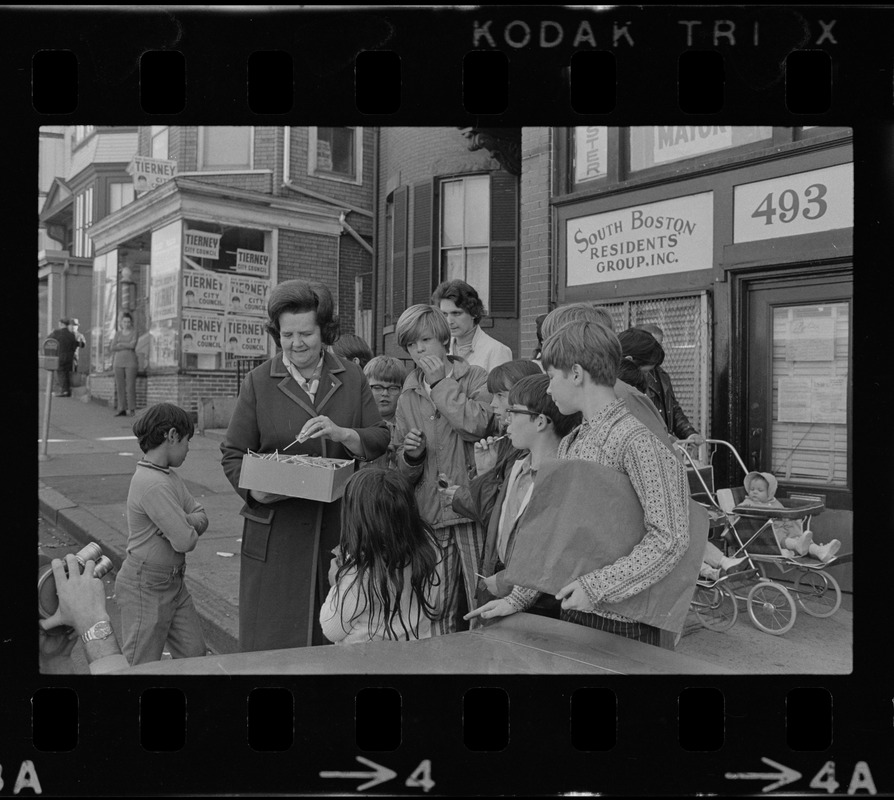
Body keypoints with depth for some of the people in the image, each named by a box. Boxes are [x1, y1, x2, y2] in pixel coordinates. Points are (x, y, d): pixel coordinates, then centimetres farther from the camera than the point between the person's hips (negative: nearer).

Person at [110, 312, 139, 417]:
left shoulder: (134, 332, 3)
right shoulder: (117, 333, 12)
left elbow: (133, 345, -12)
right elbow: (112, 348, 1)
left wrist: (120, 344, -1)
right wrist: (127, 346, -7)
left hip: (130, 362, -3)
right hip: (118, 362, 4)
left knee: (130, 386, -8)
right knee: (120, 386, 2)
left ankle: (131, 409, -3)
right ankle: (122, 410, 5)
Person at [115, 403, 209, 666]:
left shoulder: (170, 477, 6)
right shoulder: (153, 485, -26)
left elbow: (201, 517, 5)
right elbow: (185, 541, -26)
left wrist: (185, 522, -17)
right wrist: (188, 529, -4)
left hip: (173, 582, 9)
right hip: (146, 587, -9)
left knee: (194, 654, 14)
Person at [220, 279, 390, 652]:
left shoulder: (351, 376, 6)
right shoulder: (258, 382, 0)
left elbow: (380, 439, 3)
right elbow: (233, 454, 2)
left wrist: (342, 434, -16)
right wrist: (254, 489, -17)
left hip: (340, 527, 2)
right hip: (276, 531, -1)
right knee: (273, 634, 5)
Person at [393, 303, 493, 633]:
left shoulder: (475, 377, 3)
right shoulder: (407, 397, 14)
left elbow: (476, 426, -17)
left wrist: (441, 382, -9)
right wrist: (411, 454, -6)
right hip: (429, 514, 3)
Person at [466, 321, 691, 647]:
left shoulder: (634, 440, -17)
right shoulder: (569, 444, 9)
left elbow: (669, 538, -23)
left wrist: (598, 586, -24)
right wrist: (518, 598, 11)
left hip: (623, 623, -7)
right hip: (573, 609, 7)